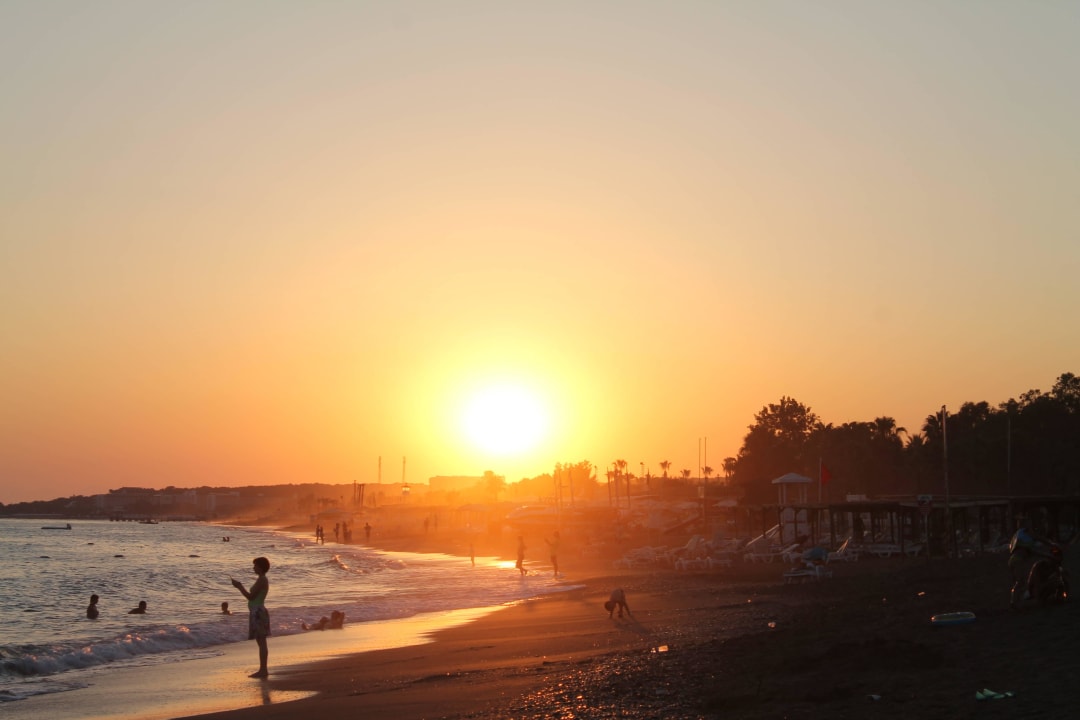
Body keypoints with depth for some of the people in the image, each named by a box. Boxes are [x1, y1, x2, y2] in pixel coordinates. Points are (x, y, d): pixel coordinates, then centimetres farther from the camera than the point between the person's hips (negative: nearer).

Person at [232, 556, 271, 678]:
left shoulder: (261, 580, -15)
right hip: (257, 612, 10)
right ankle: (263, 669, 16)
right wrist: (241, 587, 17)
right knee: (261, 642, 12)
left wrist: (240, 587, -7)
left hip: (258, 612, -10)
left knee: (261, 642, -9)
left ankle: (263, 670, -8)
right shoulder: (261, 579, 16)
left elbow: (251, 596, -17)